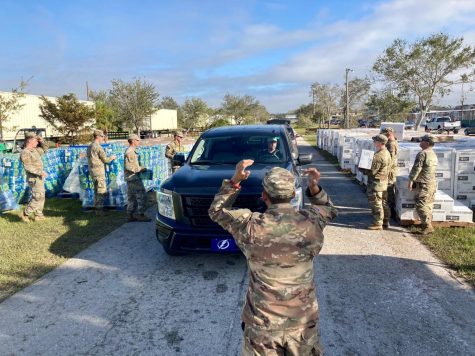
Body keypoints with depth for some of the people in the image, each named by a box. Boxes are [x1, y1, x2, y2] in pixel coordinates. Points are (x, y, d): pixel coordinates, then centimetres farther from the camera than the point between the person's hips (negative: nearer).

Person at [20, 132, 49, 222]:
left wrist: (42, 141, 6)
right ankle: (25, 214, 4)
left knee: (40, 197, 14)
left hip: (39, 178, 10)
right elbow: (28, 167, -24)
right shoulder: (25, 152, -16)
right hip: (34, 179, -10)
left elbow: (45, 148, 24)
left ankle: (38, 215, 23)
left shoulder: (34, 150, 11)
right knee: (38, 198, -9)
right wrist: (40, 172, -27)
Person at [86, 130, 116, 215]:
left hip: (93, 170, 10)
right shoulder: (97, 146, -14)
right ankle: (99, 209, -4)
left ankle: (97, 208, 22)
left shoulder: (90, 146, 15)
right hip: (98, 171, -10)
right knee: (101, 191, -5)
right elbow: (105, 159, -12)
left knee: (97, 191, 15)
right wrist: (112, 157, 8)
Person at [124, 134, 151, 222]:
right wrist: (140, 169, -12)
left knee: (132, 198, 13)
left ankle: (130, 215, 17)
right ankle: (140, 214, -4)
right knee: (142, 196, -8)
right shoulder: (130, 152, -15)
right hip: (133, 178, -11)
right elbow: (128, 166, -22)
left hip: (131, 178, 11)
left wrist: (140, 168, 13)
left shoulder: (131, 151, 18)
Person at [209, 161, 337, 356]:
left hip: (262, 324, -1)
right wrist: (314, 188, 1)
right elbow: (330, 211, 13)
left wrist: (234, 181, -4)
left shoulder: (251, 226, -18)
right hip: (303, 321, 2)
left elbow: (216, 211, 0)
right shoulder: (311, 223, -12)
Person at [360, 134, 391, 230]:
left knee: (376, 203, -2)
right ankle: (385, 222, 24)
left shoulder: (378, 156, -23)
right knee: (383, 203, 16)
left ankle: (378, 223, 4)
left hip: (376, 183, -10)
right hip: (384, 181, 10)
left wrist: (362, 170, -4)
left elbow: (372, 171, -21)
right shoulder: (387, 153, 9)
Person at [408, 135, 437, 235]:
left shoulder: (422, 153, -15)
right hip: (432, 183, 10)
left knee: (421, 205, -8)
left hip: (424, 184, -10)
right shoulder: (434, 154, 15)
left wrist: (411, 180, -18)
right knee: (428, 204, 17)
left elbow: (417, 168, -20)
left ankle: (428, 226, -9)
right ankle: (428, 223, 26)